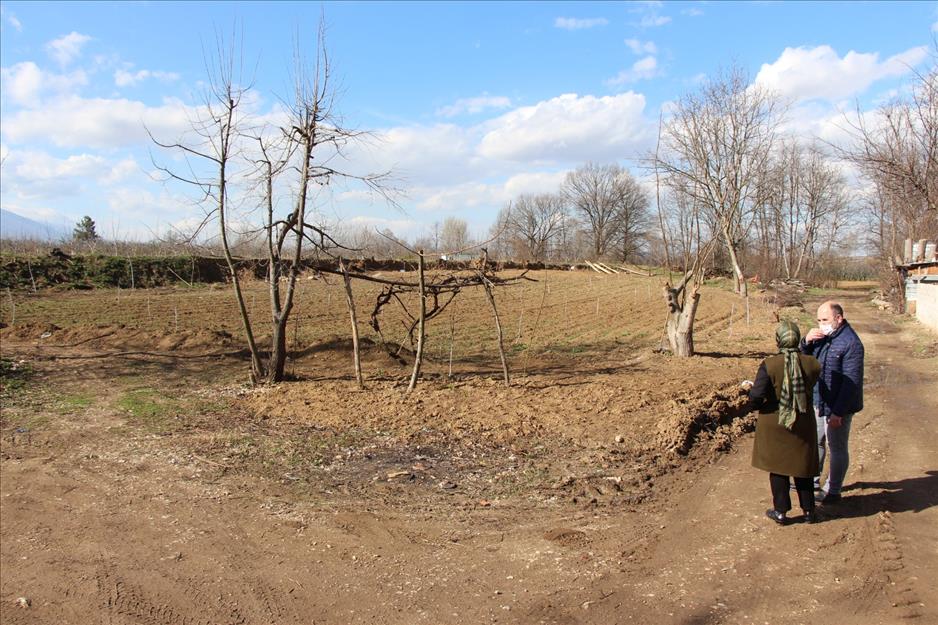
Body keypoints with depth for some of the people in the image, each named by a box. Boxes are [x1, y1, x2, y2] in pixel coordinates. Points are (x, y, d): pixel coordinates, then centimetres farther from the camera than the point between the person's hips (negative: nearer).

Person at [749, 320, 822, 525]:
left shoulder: (769, 365, -21)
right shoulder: (812, 364, -10)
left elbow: (755, 398, -23)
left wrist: (752, 394, 1)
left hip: (774, 424, -3)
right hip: (803, 425, 3)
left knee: (777, 467, 11)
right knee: (802, 467, 18)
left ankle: (781, 512, 20)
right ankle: (809, 510, 28)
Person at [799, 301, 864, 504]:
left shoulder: (851, 343, -20)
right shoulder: (821, 336, 2)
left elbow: (851, 382, -21)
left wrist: (838, 412, -21)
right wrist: (806, 341, -12)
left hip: (838, 407, -8)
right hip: (818, 403, 8)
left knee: (837, 448, 7)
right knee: (815, 442, 20)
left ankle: (833, 491, 21)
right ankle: (812, 481, 37)